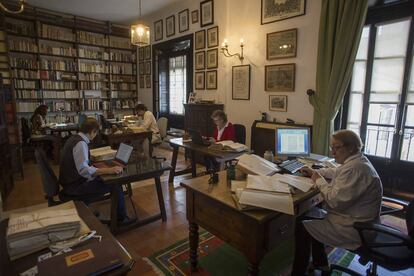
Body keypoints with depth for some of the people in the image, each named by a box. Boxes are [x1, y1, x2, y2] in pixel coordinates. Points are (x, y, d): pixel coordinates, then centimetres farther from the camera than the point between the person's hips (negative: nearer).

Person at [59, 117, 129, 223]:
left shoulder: (73, 138, 6)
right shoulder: (81, 144, -23)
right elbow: (83, 169, -35)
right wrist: (109, 170, -40)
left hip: (69, 181, 10)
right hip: (75, 186, -10)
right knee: (116, 185, -12)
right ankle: (122, 219, 7)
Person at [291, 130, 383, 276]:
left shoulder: (355, 168, -28)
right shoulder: (357, 160, 6)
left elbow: (335, 201, -30)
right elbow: (336, 172, 25)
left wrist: (319, 180, -16)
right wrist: (315, 171, 13)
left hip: (354, 229, -11)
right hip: (358, 221, 11)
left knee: (301, 227, -8)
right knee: (310, 216, 18)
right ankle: (321, 264, 30)